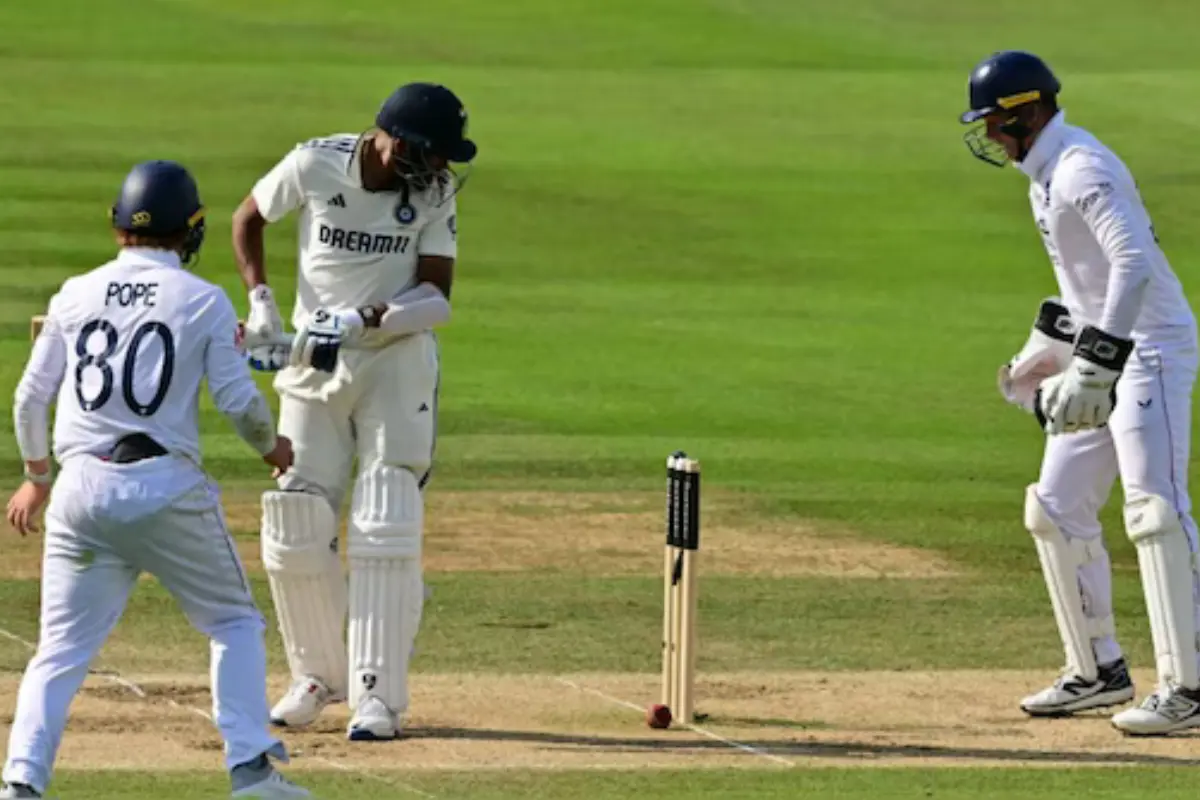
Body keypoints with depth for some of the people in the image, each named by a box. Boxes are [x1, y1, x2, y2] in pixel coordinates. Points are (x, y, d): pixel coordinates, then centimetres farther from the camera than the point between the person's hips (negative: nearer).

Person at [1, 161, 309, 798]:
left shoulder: (75, 295, 9)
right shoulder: (205, 301, 1)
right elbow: (239, 400, -2)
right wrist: (272, 447, 19)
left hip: (82, 490, 2)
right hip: (168, 492, -2)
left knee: (61, 650, 6)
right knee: (235, 624, 15)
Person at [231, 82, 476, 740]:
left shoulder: (435, 191, -10)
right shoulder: (314, 166, -12)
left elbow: (437, 296, -12)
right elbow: (249, 218, 7)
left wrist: (365, 319, -27)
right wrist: (261, 303, -4)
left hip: (398, 363, -1)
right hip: (312, 365, 1)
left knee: (386, 532, -9)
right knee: (293, 531, 2)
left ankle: (377, 693, -4)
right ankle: (318, 676, 21)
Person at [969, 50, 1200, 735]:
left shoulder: (1082, 170, -17)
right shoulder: (1047, 174, 15)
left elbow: (1135, 262, -29)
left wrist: (1093, 365, -32)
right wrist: (1048, 350, 24)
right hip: (1104, 354, 11)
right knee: (1057, 509, 12)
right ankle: (1099, 672, 20)